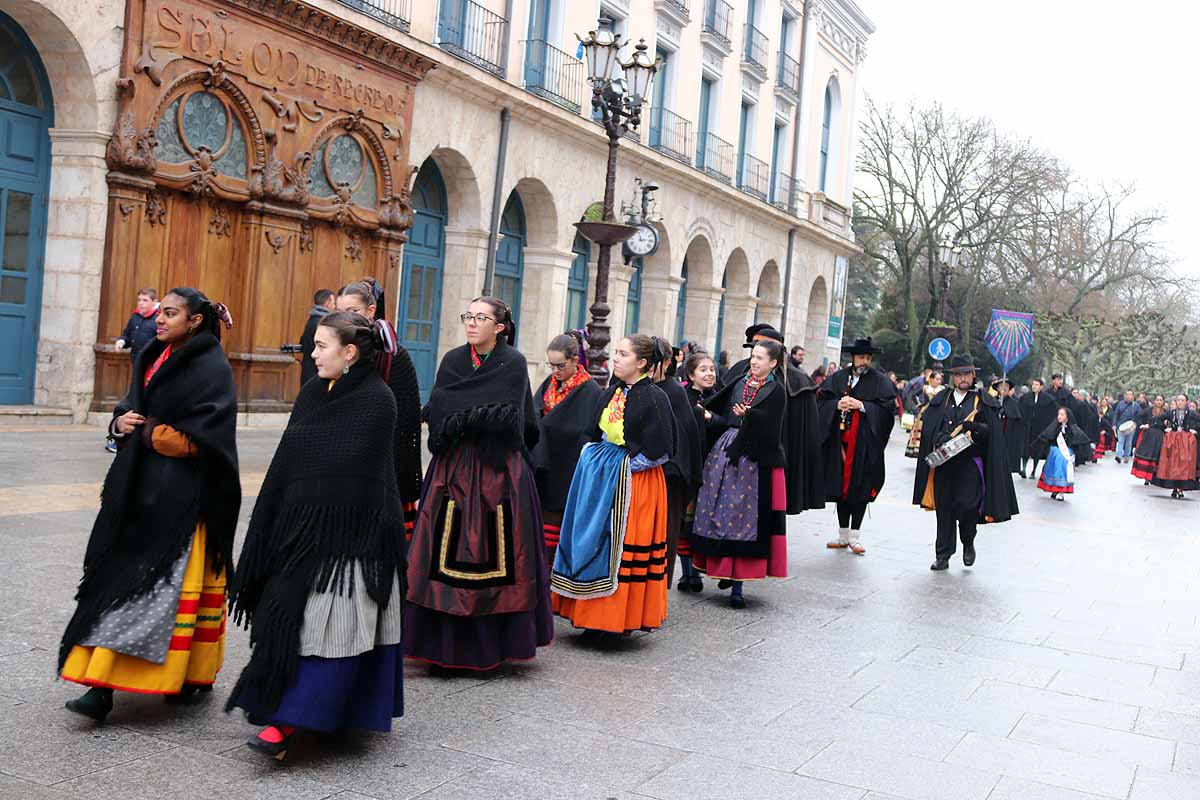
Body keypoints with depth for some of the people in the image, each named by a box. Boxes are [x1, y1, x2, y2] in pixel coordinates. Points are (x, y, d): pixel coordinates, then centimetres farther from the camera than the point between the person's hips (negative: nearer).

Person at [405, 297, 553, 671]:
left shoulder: (513, 363, -1)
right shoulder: (452, 360, 10)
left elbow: (507, 417, -13)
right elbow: (435, 413, 1)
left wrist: (458, 416, -9)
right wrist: (481, 416, -10)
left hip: (499, 472, -3)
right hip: (452, 469, 3)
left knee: (497, 553, -1)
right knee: (448, 554, -1)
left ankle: (493, 643, 12)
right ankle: (446, 647, 7)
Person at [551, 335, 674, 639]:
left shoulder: (654, 398, -12)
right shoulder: (611, 394, 10)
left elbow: (660, 451, -16)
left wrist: (627, 465, -13)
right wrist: (594, 459, 5)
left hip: (634, 484, -7)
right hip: (604, 477, 8)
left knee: (623, 546, -2)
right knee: (597, 542, 8)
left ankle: (619, 618, 8)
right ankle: (597, 615, 17)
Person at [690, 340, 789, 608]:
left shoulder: (777, 391, -3)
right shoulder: (740, 384, 12)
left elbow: (770, 428, -12)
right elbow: (728, 418, 15)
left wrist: (749, 415, -25)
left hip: (755, 459, -6)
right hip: (725, 452, 6)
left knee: (744, 516, -5)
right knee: (720, 513, 6)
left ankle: (737, 584, -1)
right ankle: (727, 571, 18)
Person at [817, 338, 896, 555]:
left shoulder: (880, 381, 2)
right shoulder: (838, 378, 7)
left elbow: (887, 408, -6)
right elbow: (821, 401, 4)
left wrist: (861, 405, -14)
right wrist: (837, 404, -13)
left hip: (865, 443, -2)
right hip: (840, 441, 2)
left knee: (860, 487, 0)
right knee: (841, 485, 7)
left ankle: (854, 536, 8)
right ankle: (843, 535, 16)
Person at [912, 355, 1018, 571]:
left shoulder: (984, 401, 7)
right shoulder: (941, 400, 13)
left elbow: (992, 431, -1)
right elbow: (928, 429, 6)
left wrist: (975, 427, -19)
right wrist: (941, 438, -13)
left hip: (970, 462, -3)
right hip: (943, 462, 3)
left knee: (967, 504, -14)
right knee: (944, 509, 4)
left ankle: (968, 543, 15)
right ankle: (943, 556, 13)